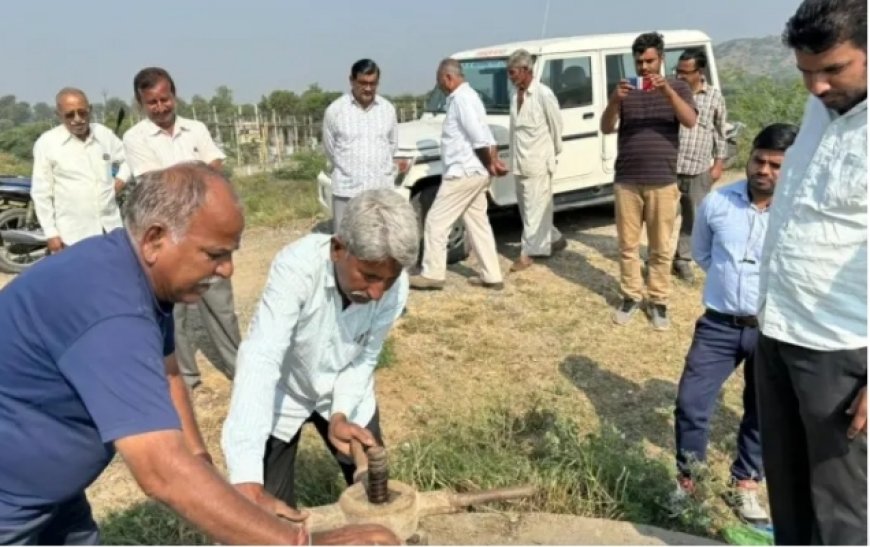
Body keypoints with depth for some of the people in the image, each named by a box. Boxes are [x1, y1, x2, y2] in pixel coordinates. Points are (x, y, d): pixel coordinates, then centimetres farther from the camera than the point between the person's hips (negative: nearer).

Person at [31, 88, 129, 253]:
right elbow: (41, 193, -4)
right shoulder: (47, 142, -5)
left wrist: (121, 178, 5)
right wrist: (51, 233, -6)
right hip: (71, 236, -4)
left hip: (110, 228, 4)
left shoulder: (104, 134, 6)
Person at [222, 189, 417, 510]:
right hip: (282, 394, -3)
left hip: (345, 395, 3)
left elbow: (364, 358, -12)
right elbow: (260, 360, -45)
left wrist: (340, 415, -30)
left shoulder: (395, 287, -25)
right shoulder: (296, 267, -37)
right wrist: (246, 478, -53)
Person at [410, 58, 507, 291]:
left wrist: (490, 164, -10)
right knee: (478, 225, 12)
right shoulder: (467, 96, 17)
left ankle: (432, 274, 5)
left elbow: (479, 137, -21)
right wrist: (494, 162, 6)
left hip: (462, 173, -10)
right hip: (475, 173, 10)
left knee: (436, 221, -2)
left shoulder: (461, 99, -15)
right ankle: (492, 277, 15)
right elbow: (484, 135, 15)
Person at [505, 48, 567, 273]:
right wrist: (515, 158, 12)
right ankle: (553, 239, 32)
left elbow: (556, 126, -6)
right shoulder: (515, 96, 10)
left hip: (538, 162, -8)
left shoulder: (543, 94, -13)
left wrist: (553, 153, 3)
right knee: (527, 208, 15)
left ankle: (528, 253, 3)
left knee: (535, 209, -2)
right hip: (519, 162, 8)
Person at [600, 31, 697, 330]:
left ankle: (659, 301, 15)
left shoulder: (678, 87, 4)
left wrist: (667, 91, -25)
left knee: (661, 247, 4)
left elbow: (690, 122, -12)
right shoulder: (625, 90, 7)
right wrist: (614, 100, -23)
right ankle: (631, 296, 20)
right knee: (627, 244, 7)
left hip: (662, 182, -1)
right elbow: (606, 128, -5)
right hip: (626, 181, 1)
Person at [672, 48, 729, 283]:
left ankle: (683, 260, 23)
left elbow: (721, 133, 9)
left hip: (699, 170, 1)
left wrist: (719, 164, 5)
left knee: (693, 218, 10)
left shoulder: (714, 97, 3)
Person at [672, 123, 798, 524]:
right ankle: (687, 479, 23)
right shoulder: (717, 202, -5)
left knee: (762, 413, 14)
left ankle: (745, 485, 36)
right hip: (719, 324, 1)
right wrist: (729, 278, 6)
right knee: (691, 402, 1)